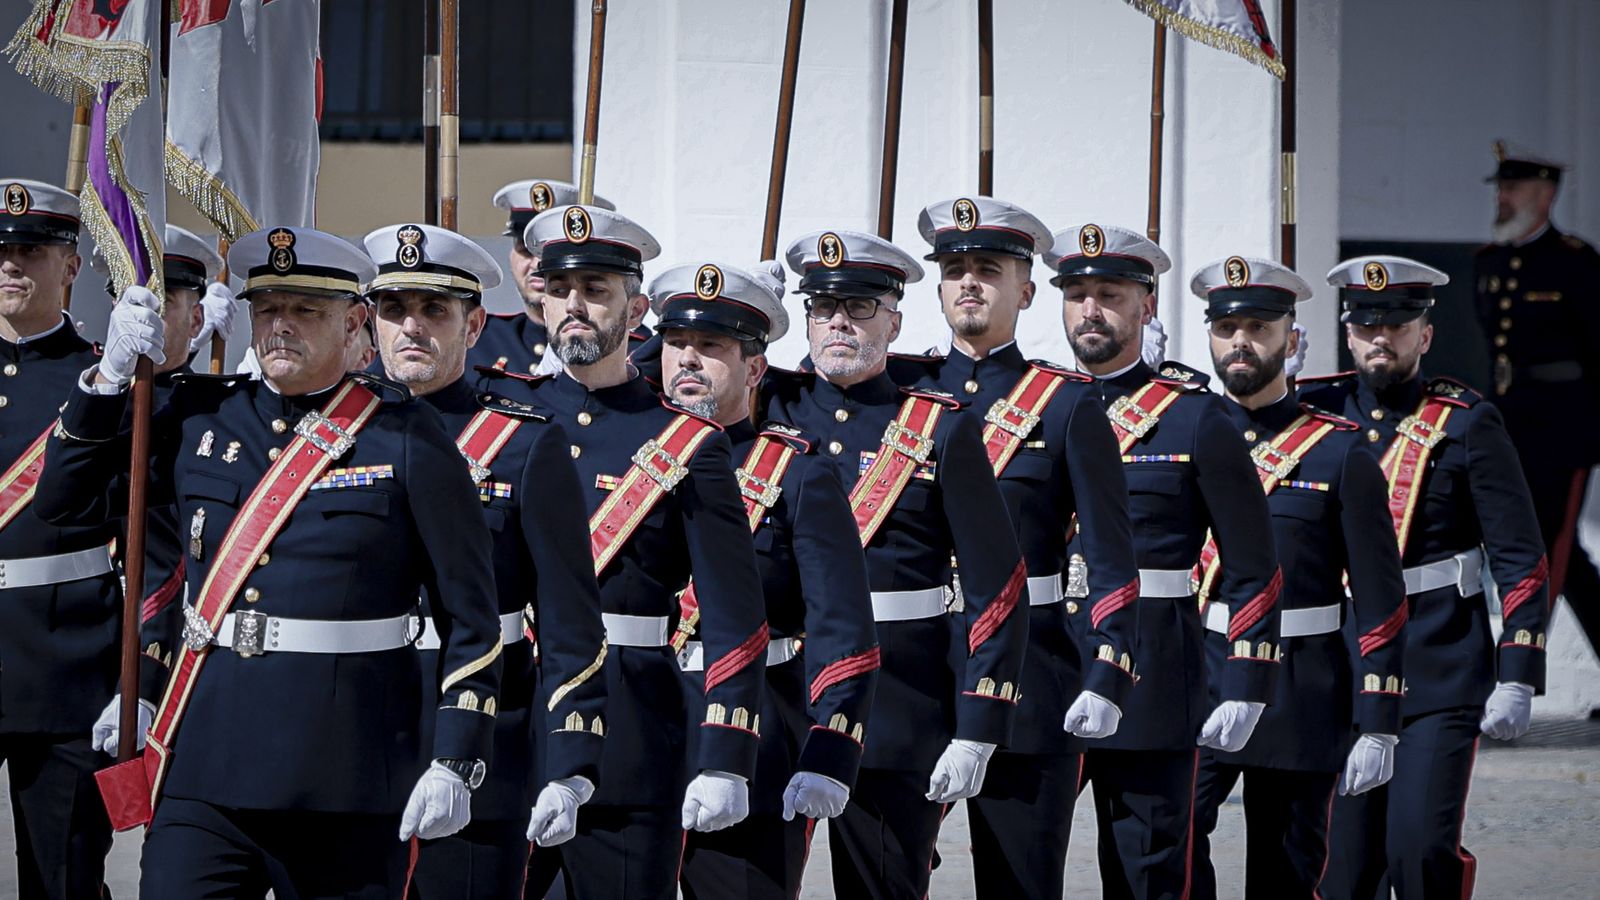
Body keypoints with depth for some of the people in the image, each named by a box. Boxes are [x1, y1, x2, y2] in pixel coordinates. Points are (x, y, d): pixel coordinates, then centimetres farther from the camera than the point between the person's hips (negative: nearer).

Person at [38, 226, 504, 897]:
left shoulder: (408, 439, -1)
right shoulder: (199, 419, 11)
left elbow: (469, 616, -1)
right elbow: (67, 500, 16)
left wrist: (455, 762, -8)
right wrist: (112, 373, 4)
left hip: (347, 785, -3)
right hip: (204, 764, 3)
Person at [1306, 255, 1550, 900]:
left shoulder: (1467, 426, -1)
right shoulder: (1318, 412, 8)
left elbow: (1521, 561, -2)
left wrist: (1517, 677, -9)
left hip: (1439, 676, -3)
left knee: (1421, 848, -15)